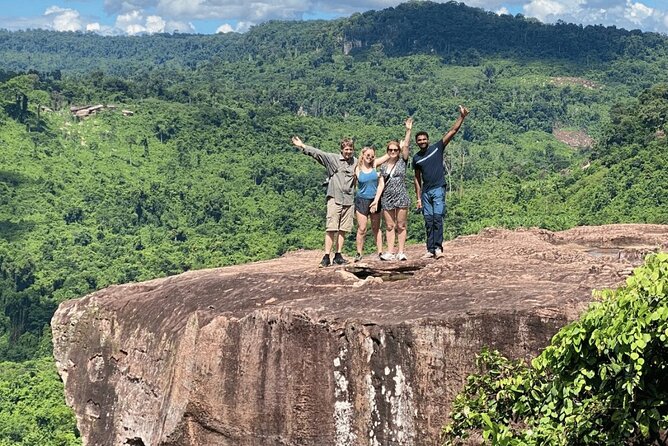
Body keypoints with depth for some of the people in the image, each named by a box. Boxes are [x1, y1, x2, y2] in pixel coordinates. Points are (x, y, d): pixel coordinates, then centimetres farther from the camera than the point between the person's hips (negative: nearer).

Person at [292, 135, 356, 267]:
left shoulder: (356, 162, 11)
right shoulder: (333, 158, -1)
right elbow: (318, 153, -9)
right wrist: (302, 146, -18)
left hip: (348, 200, 4)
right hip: (334, 198, -4)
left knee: (343, 230, 5)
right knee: (331, 229, -8)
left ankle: (338, 256, 12)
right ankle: (326, 257, -8)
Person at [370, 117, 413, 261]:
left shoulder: (403, 161, 4)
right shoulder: (383, 167, 10)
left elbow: (406, 146, -9)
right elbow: (381, 185, 6)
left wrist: (408, 130, -17)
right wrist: (376, 200, -2)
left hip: (401, 198, -2)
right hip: (387, 199, 3)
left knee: (401, 226, 0)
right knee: (389, 226, 4)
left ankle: (401, 252, 2)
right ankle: (390, 252, 4)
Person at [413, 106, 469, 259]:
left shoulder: (437, 148, 1)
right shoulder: (416, 158, 10)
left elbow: (453, 131, -5)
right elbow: (417, 179, 14)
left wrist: (462, 117, -15)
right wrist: (418, 198, 9)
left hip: (438, 190, -4)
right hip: (425, 193, 4)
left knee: (437, 218, -14)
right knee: (428, 221, 5)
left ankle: (438, 247, -14)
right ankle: (430, 249, 8)